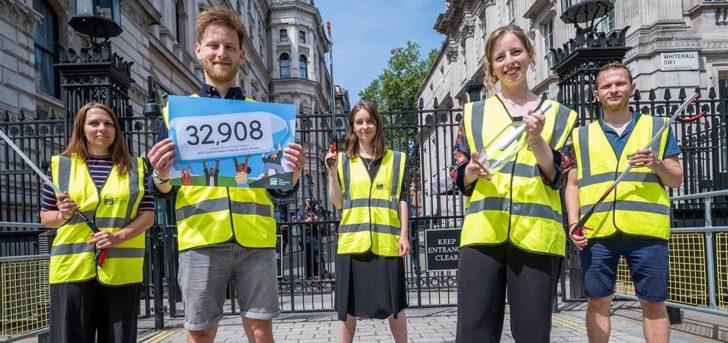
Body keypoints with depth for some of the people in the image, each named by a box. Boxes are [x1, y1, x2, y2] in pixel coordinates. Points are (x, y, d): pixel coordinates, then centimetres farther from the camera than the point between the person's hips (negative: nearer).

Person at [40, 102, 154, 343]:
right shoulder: (61, 164, 8)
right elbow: (45, 218, 12)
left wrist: (118, 236, -13)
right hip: (72, 268, 0)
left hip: (122, 270, 1)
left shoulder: (135, 167, 9)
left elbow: (147, 215, 4)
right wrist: (62, 215, -10)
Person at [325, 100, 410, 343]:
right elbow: (337, 203, 4)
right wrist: (332, 172, -8)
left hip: (387, 242, 0)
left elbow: (402, 200, 8)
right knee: (348, 304, 6)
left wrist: (403, 234, 0)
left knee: (394, 304, 5)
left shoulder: (396, 160, 9)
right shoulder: (343, 161, 8)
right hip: (352, 241, 1)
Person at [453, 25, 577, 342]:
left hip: (536, 235, 0)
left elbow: (558, 178, 2)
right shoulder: (475, 113, 13)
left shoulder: (557, 115, 11)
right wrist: (472, 172, -9)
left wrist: (536, 140, -14)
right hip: (482, 233, 1)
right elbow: (461, 179, 13)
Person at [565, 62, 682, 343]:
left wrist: (658, 164, -10)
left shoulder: (657, 127, 12)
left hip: (646, 230, 0)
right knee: (598, 302, 6)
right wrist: (573, 222, -3)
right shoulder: (581, 136, 13)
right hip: (595, 232, 1)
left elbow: (676, 180, 11)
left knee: (654, 304, 4)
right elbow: (572, 184, 11)